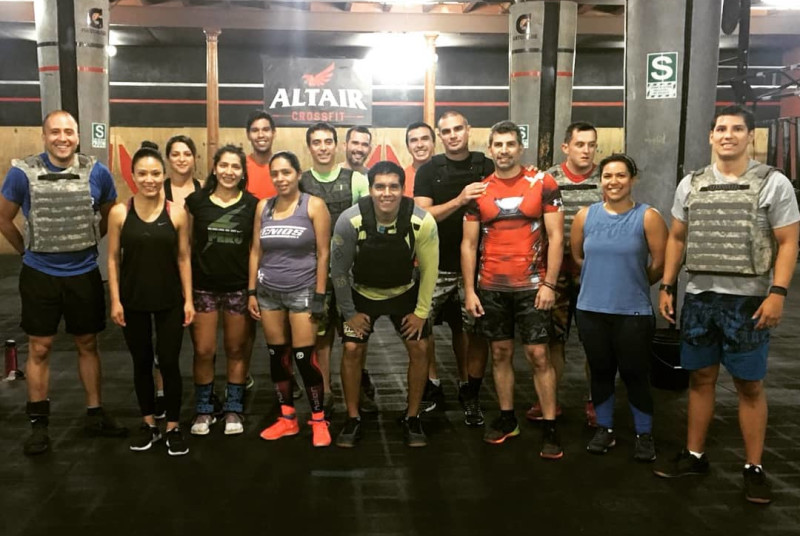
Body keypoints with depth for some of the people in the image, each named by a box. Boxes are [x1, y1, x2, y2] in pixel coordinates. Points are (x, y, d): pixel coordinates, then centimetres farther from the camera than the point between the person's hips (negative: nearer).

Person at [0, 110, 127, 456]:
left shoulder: (97, 173, -6)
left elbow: (109, 216, 9)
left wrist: (84, 244, 9)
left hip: (84, 274, 1)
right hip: (40, 275, -1)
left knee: (88, 345, 12)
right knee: (39, 349, 7)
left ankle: (95, 415, 25)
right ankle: (38, 424, 20)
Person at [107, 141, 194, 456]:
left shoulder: (177, 213, -5)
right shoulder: (119, 213, -4)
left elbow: (183, 258, -1)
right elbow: (113, 259, 0)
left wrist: (188, 300, -3)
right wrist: (115, 300, -5)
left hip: (169, 301, -1)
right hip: (133, 302, 1)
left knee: (169, 363, 3)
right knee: (141, 363, 13)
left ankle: (173, 427, 17)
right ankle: (149, 424, 28)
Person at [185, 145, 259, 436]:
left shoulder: (252, 204, -1)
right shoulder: (195, 201, -2)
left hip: (239, 287, 0)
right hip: (203, 287, 0)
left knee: (237, 351, 10)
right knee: (203, 352, 4)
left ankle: (233, 409, 24)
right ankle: (204, 410, 21)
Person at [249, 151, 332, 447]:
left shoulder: (314, 205, -5)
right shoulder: (263, 206, 7)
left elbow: (323, 253, -6)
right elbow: (256, 251, 10)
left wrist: (319, 295, -9)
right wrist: (251, 292, 6)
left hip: (302, 291, -4)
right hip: (268, 292, 4)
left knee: (304, 357, -6)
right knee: (277, 356, 9)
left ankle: (319, 420, 10)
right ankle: (287, 418, 22)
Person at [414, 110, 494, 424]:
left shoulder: (487, 168, 3)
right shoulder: (428, 171, 3)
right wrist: (459, 200, -21)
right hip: (436, 266, 1)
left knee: (476, 330, 2)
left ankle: (470, 394, 18)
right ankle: (432, 387, 22)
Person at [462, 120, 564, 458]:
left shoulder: (542, 183, -3)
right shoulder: (479, 191, 5)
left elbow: (555, 237, -5)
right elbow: (469, 244, 5)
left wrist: (549, 284, -11)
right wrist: (469, 290, 0)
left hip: (531, 286, -3)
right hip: (491, 288, 3)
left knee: (538, 356, -2)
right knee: (500, 353, 11)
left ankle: (550, 428, 7)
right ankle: (507, 419, 25)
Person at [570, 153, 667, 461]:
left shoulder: (647, 217, -7)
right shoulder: (585, 216, 3)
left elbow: (660, 264, -4)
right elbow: (577, 257, 12)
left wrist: (634, 284, 7)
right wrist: (602, 277, 11)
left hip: (633, 312, -3)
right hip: (591, 310, 3)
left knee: (635, 375, 5)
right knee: (601, 372, 13)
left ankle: (644, 435, 22)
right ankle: (605, 429, 28)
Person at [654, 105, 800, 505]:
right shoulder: (690, 184, 7)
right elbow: (676, 238, 13)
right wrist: (667, 286, 7)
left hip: (747, 299, -3)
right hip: (699, 297, 3)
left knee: (750, 385, 4)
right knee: (700, 378, 12)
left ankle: (754, 468, 17)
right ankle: (694, 455, 24)